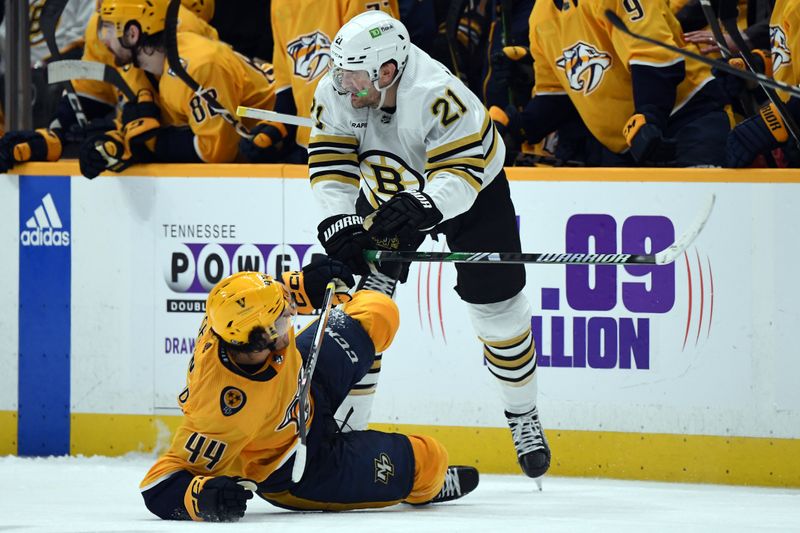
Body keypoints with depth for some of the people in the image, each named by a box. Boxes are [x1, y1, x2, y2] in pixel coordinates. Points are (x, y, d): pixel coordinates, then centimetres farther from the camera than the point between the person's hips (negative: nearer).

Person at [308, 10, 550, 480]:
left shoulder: (437, 94, -39)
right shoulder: (337, 94, -24)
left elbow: (462, 172, -41)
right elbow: (330, 164, -20)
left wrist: (419, 208, -57)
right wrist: (341, 223, -35)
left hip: (470, 191, -4)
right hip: (387, 192, 4)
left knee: (498, 307, -1)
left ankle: (524, 417, 19)